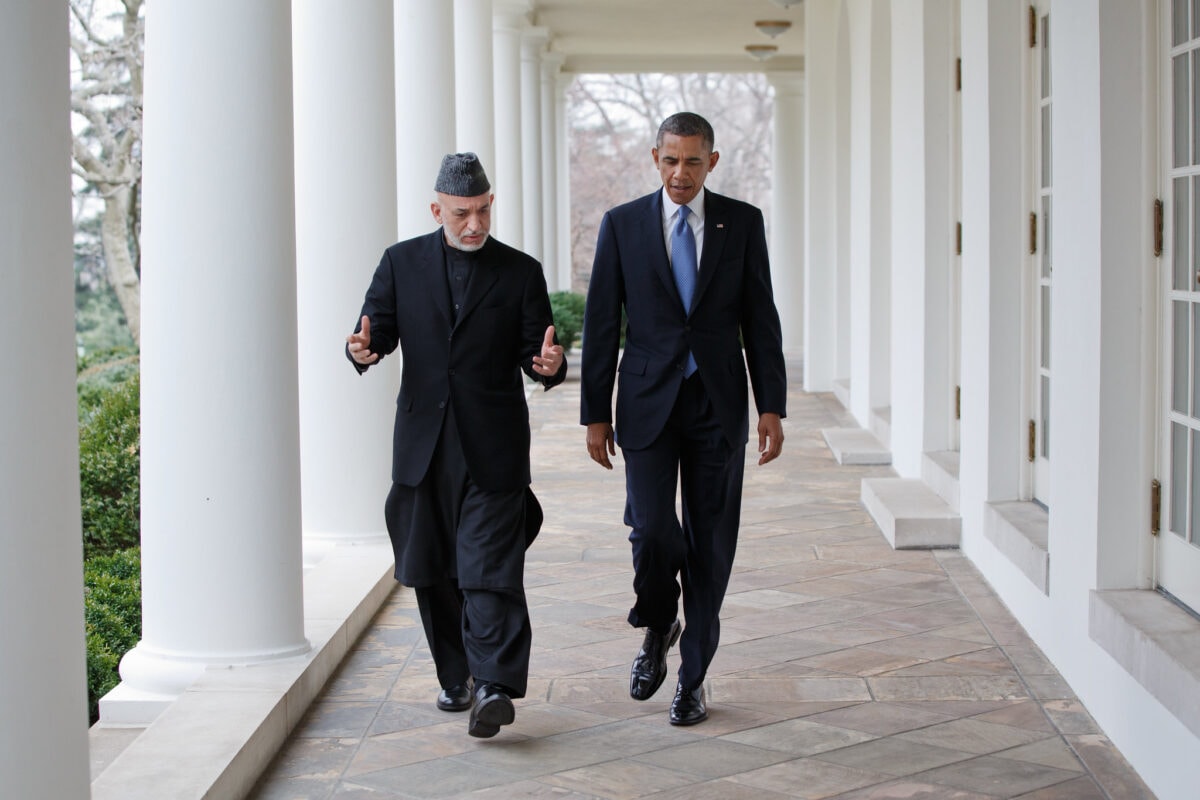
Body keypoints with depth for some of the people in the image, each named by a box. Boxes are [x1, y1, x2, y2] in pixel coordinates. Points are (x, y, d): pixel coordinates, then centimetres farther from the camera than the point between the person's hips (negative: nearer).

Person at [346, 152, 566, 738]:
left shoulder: (521, 272, 4)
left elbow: (534, 356, 3)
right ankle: (457, 676, 23)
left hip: (493, 448, -3)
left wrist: (548, 365, -22)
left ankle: (494, 686, -14)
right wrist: (363, 348, -22)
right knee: (431, 570, 10)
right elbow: (376, 330, 3)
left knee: (489, 568, -11)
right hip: (422, 444, 3)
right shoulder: (402, 263, 8)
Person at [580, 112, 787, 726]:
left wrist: (772, 408, -3)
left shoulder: (742, 222, 3)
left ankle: (693, 675, 17)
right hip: (648, 403, -1)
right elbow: (600, 325, 3)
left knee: (709, 545, 4)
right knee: (651, 530, -14)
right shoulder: (622, 224, 2)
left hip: (719, 403, 1)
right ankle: (658, 628, 16)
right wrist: (595, 414, 0)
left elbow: (760, 319, 3)